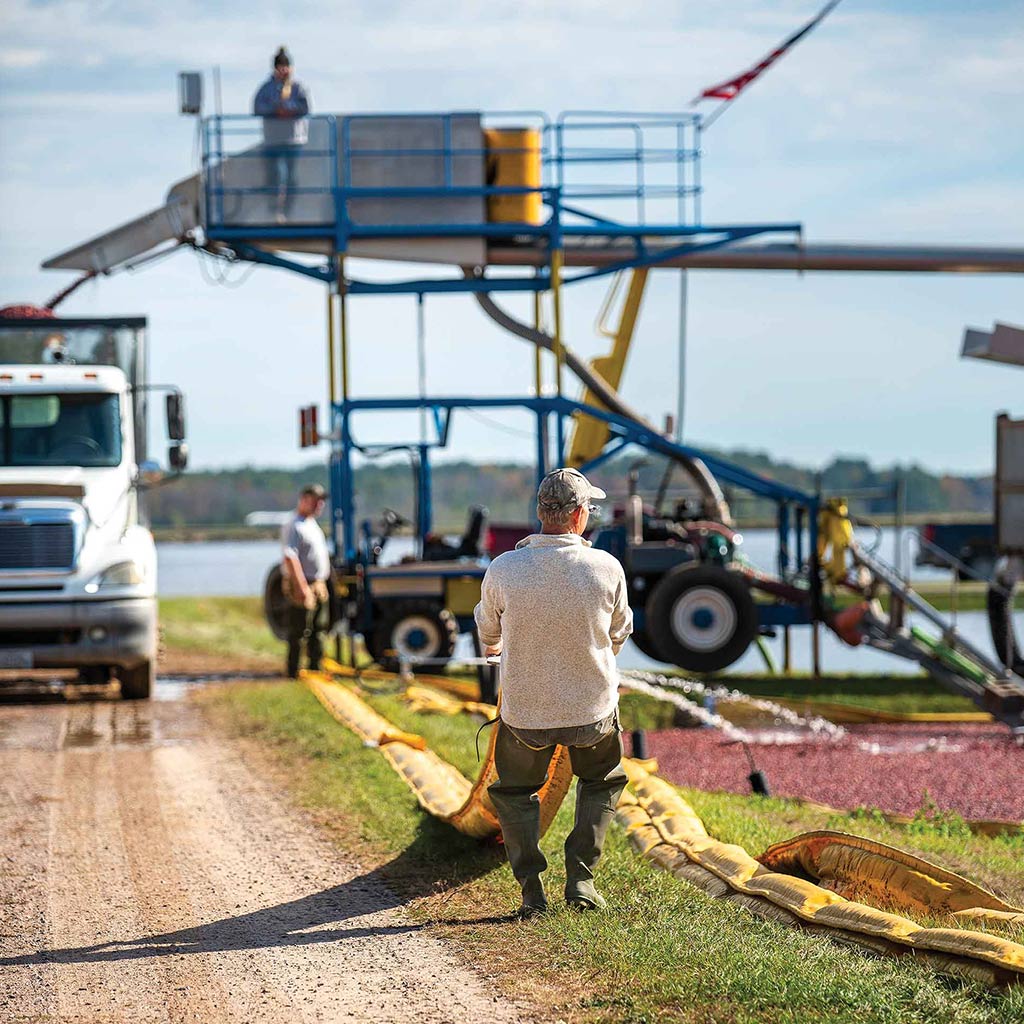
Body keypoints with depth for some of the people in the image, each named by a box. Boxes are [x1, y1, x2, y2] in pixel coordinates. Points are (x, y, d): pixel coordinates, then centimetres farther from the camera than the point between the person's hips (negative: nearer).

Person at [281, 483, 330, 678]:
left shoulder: (312, 524, 17)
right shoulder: (294, 526, -14)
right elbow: (290, 558, -22)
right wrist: (302, 587, -25)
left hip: (318, 585, 10)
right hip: (302, 585, -10)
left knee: (317, 630, 14)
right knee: (299, 631, -5)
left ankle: (316, 667, 22)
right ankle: (293, 672, -1)